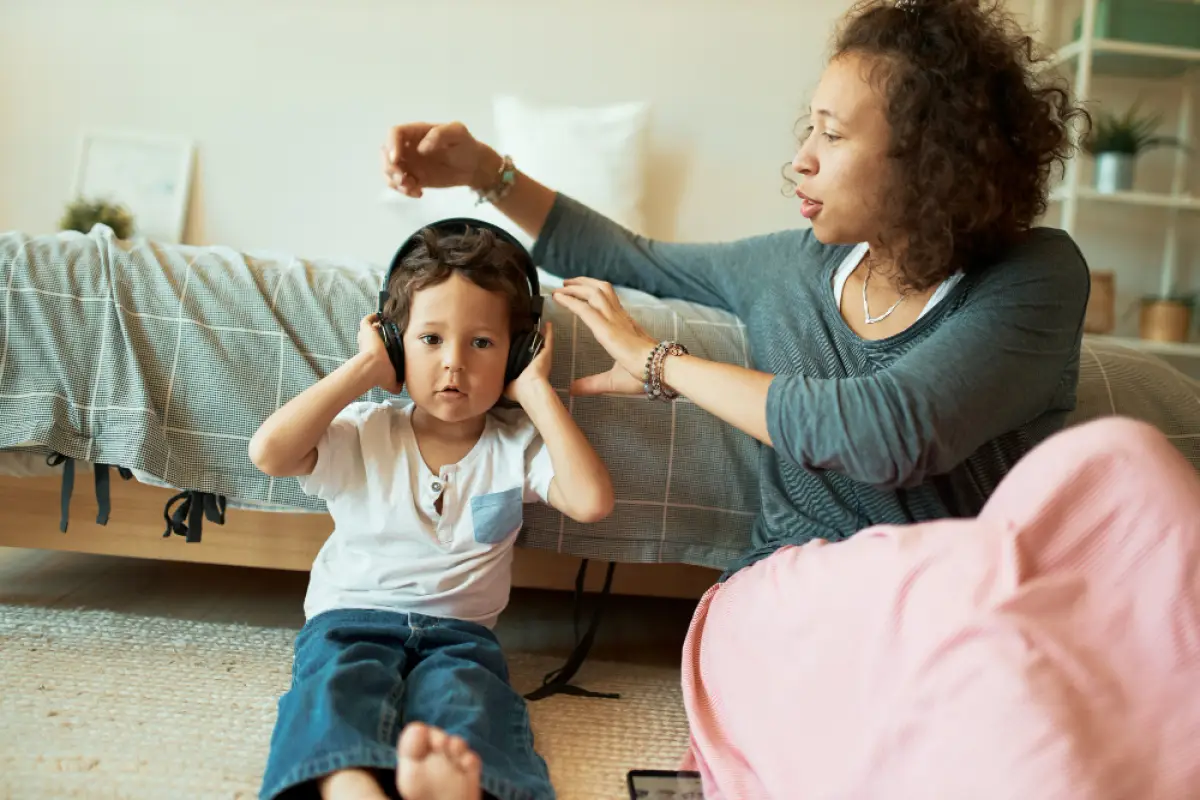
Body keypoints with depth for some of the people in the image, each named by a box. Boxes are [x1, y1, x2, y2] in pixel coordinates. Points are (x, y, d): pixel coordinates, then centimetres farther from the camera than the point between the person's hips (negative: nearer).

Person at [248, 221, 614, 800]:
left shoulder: (517, 445, 7)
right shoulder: (364, 434, 7)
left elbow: (592, 501, -12)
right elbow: (269, 452, -11)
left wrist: (536, 391, -7)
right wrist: (363, 368, -6)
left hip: (460, 630, 0)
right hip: (350, 618, 1)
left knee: (464, 693, -35)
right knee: (338, 682, -34)